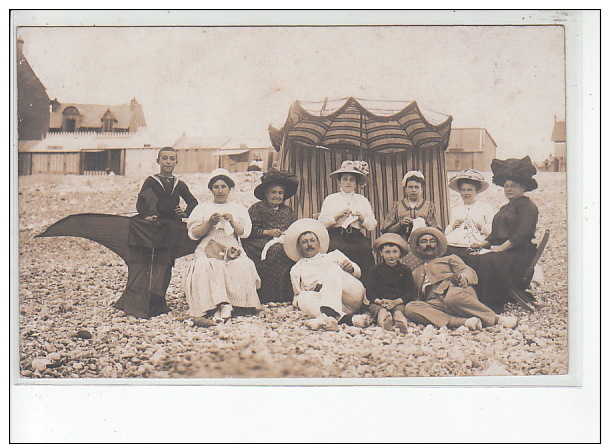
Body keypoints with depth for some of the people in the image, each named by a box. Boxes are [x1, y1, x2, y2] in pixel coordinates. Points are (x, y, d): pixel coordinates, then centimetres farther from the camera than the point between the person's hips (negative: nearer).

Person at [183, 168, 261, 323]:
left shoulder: (239, 209, 22)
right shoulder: (202, 208, 19)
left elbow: (244, 233, 8)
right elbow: (194, 233, 7)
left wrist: (232, 223, -11)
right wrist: (209, 224, -9)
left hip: (232, 249, 1)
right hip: (208, 250, -1)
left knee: (243, 266, -32)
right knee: (206, 266, -35)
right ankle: (223, 305, -42)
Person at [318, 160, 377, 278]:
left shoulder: (363, 200, 18)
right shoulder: (330, 199, 14)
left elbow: (373, 225, 13)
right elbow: (321, 223, 4)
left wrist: (363, 218, -6)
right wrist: (337, 216, -8)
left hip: (357, 241, 1)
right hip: (336, 240, -1)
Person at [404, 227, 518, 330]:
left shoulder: (450, 258, 30)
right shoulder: (416, 274, 38)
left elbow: (469, 272, 11)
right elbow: (420, 297, 25)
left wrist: (463, 277, -14)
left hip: (457, 291, -2)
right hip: (436, 303, 2)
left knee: (453, 297, -42)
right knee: (410, 308, -33)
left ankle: (496, 318, -26)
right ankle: (463, 321, -42)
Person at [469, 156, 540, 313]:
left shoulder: (528, 206, -3)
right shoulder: (505, 208, 26)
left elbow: (522, 234, -14)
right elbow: (496, 233, 23)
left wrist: (502, 247, -20)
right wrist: (484, 243, 4)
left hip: (520, 254, -8)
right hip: (504, 251, 8)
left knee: (487, 261, -31)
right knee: (476, 259, -18)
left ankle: (492, 305, -25)